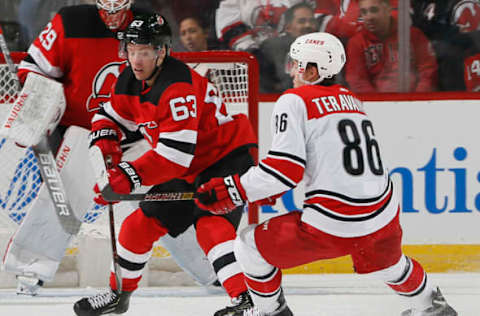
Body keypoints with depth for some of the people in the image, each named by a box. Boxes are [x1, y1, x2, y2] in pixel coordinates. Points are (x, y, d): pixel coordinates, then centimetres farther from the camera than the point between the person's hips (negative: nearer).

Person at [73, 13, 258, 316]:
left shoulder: (178, 86, -31)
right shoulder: (130, 82, -2)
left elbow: (177, 150, -36)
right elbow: (110, 115, 16)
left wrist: (129, 176, -40)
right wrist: (105, 142, -8)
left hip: (227, 155, -9)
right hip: (187, 169, 9)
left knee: (211, 223, -29)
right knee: (143, 222, 10)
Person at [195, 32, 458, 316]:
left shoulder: (294, 101, -4)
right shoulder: (351, 100, 17)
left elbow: (286, 169, -14)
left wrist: (235, 190, -6)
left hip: (332, 226, -7)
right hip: (384, 218, 7)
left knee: (250, 245, 11)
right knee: (384, 263, 39)